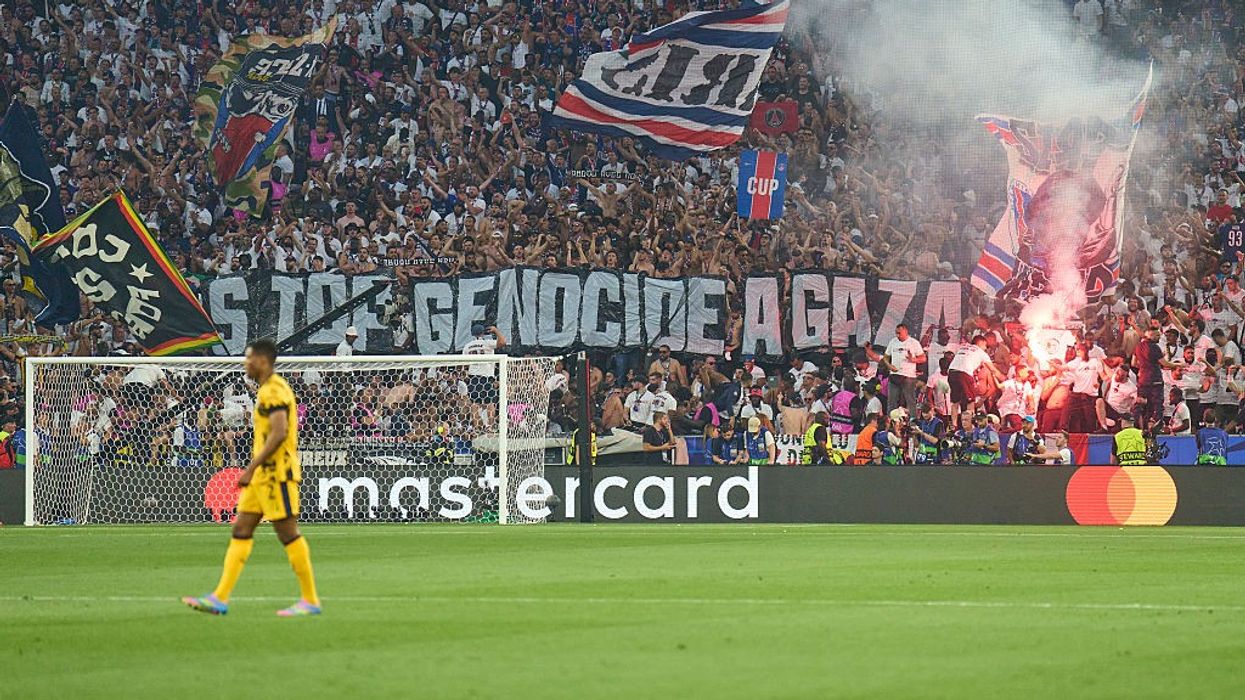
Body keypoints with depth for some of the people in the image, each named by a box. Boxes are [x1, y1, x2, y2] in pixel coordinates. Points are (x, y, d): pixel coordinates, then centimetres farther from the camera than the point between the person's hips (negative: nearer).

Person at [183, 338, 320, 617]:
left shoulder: (274, 391, -15)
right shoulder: (268, 390, 17)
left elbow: (279, 434, -24)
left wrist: (251, 468, -23)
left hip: (276, 474, -11)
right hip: (263, 476, 11)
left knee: (289, 534, -5)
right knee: (241, 531, 6)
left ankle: (310, 600, 1)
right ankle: (220, 598, 3)